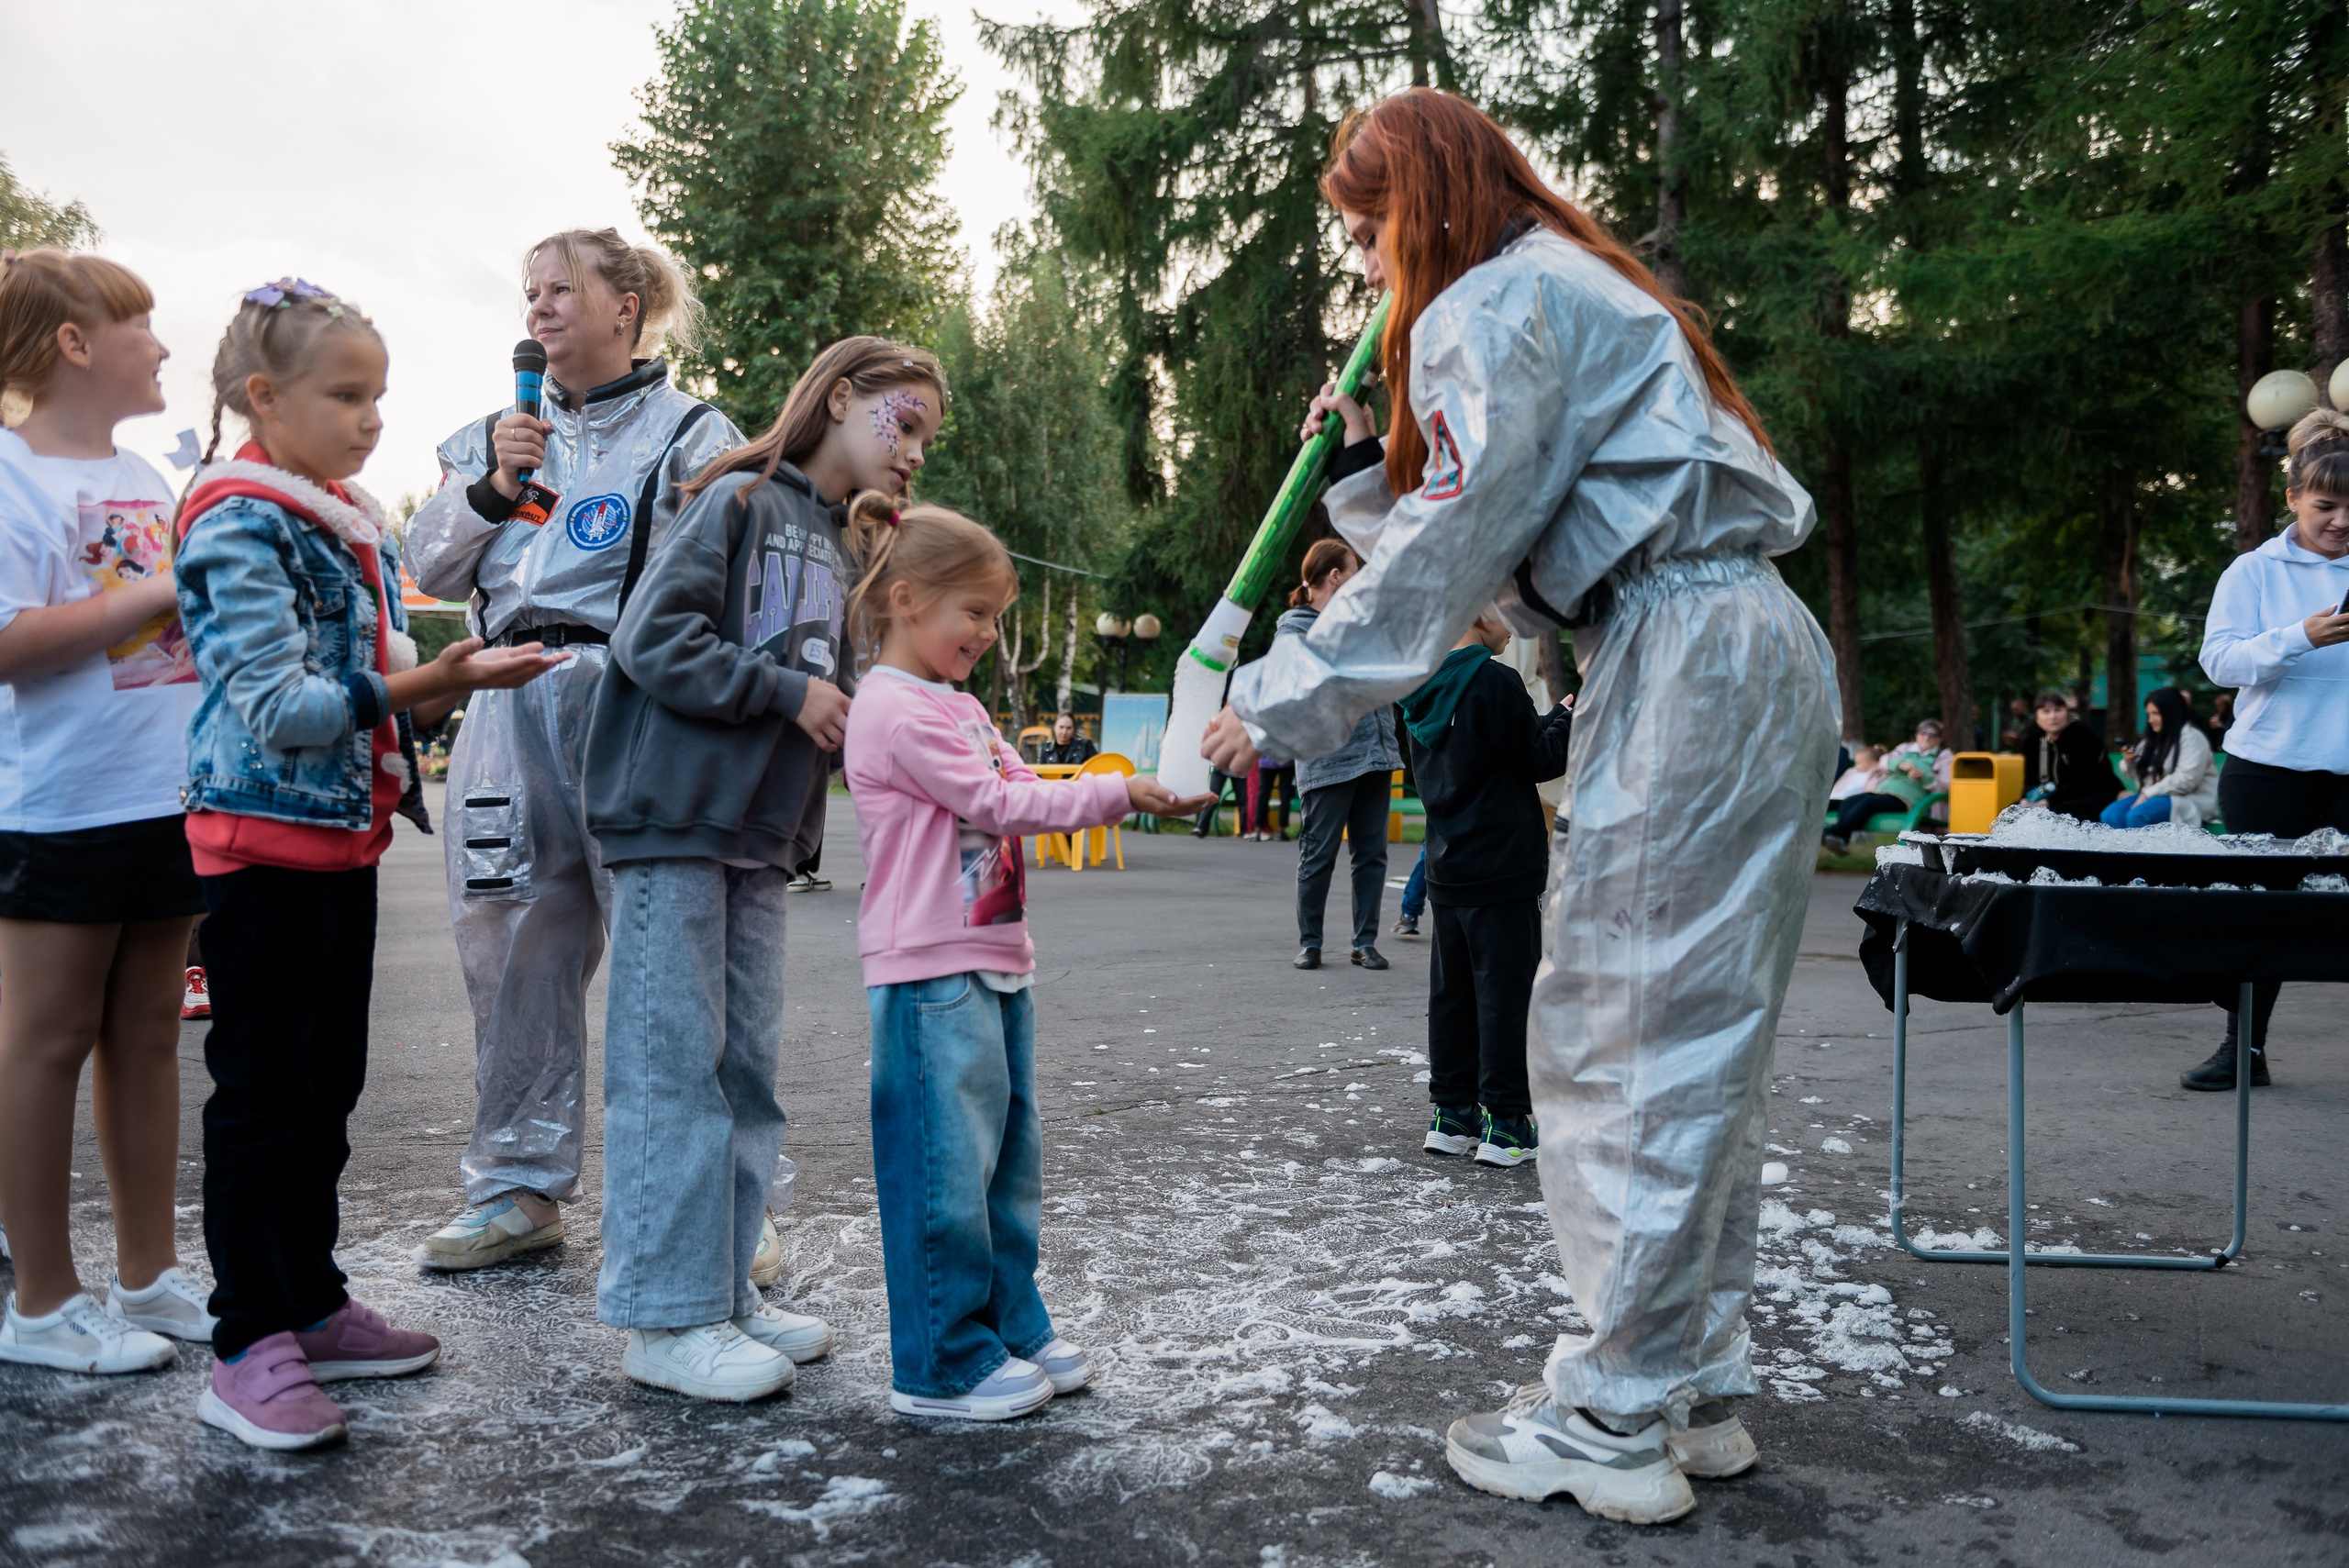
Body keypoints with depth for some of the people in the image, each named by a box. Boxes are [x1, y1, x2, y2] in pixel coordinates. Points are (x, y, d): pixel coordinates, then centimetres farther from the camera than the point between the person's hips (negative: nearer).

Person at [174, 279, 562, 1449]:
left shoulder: (355, 526, 13)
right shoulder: (239, 524, -13)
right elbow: (274, 708, -21)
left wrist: (454, 678, 1)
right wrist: (416, 687, -29)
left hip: (347, 840, 8)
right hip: (263, 843, -8)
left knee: (328, 1087, 15)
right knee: (263, 1094, -1)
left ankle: (311, 1306, 28)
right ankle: (247, 1349, 9)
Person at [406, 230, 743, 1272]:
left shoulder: (690, 432, 5)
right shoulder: (499, 432, 21)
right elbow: (432, 571, 16)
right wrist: (489, 489, 0)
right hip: (510, 709, 6)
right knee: (512, 949, 8)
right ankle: (518, 1190, 21)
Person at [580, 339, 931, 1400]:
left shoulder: (838, 544, 19)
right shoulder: (740, 500, -5)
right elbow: (650, 638, -15)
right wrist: (790, 692, -14)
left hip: (760, 834, 8)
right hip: (677, 820, -8)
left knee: (747, 1071, 9)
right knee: (673, 1064, -5)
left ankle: (723, 1292, 18)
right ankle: (666, 1316, 2)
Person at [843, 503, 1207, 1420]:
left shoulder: (961, 706, 19)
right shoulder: (894, 709, -13)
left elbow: (1021, 791, 19)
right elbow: (997, 804, -17)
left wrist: (1133, 794, 5)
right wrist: (1118, 793, -16)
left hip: (994, 965, 10)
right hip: (931, 975, -10)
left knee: (1006, 1159, 15)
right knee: (945, 1166, -3)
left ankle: (1012, 1328, 27)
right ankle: (942, 1366, 8)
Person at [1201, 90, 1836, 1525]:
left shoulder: (1494, 304, -3)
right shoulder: (1581, 289, 27)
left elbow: (1447, 558, -10)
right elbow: (1500, 546, 23)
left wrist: (1288, 705, -5)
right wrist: (1368, 472, 22)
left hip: (1684, 659, -10)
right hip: (1765, 653, 10)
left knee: (1621, 1042, -6)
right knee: (1702, 1044, 11)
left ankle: (1616, 1429, 1)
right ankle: (1701, 1390, 19)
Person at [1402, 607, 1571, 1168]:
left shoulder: (1425, 690, 10)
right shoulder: (1495, 681, -14)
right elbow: (1538, 759, -10)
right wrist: (1572, 715, 3)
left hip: (1447, 867, 8)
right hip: (1501, 867, -8)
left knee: (1452, 990, 12)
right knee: (1506, 990, -2)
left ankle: (1451, 1113, 18)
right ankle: (1505, 1122, 1)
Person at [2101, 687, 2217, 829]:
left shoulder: (2191, 736, -7)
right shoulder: (2151, 738, 17)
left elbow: (2186, 780, -19)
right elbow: (2139, 776, 21)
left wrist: (2148, 794, -19)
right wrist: (2129, 763, -2)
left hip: (2188, 799, -7)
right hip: (2154, 796, 7)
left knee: (2137, 815, -33)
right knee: (2111, 815, -19)